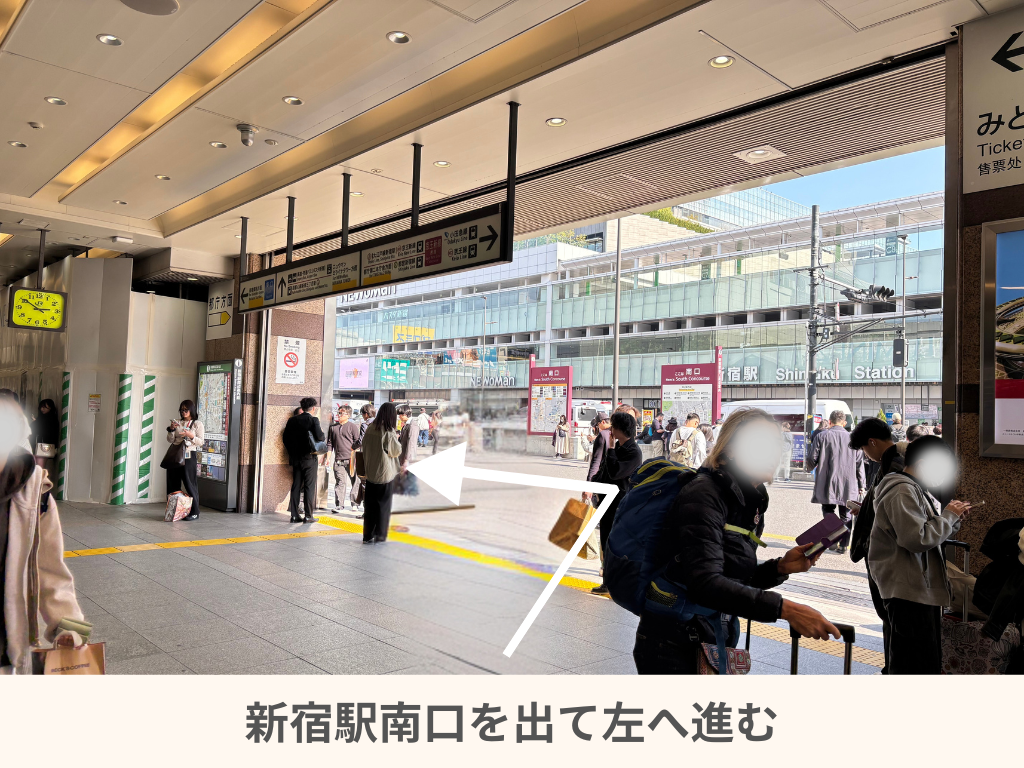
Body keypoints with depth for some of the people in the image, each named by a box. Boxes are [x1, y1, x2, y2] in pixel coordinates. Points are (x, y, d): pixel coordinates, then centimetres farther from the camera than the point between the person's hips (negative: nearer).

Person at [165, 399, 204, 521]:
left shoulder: (198, 424, 3)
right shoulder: (178, 422, 11)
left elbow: (200, 442, -1)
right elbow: (170, 440, 9)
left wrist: (191, 436, -16)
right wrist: (171, 429, -7)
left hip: (188, 456, -4)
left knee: (190, 483, -5)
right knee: (173, 484, 5)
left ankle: (194, 512, 0)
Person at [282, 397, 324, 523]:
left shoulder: (292, 420, 6)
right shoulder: (313, 420, -10)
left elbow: (286, 438, 9)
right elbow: (319, 437, -20)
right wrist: (322, 432, 2)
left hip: (295, 458, 5)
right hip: (309, 457, -5)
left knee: (296, 486, 9)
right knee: (309, 487, 0)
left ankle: (294, 515, 10)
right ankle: (308, 516, 0)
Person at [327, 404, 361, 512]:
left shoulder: (352, 426, 3)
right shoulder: (332, 427, 14)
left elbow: (357, 442, 2)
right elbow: (329, 443, 17)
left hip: (350, 459, -2)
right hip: (338, 460, 2)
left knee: (353, 482, 5)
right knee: (339, 482, -3)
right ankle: (338, 505, -1)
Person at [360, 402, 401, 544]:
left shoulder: (370, 429, -1)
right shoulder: (389, 433, -17)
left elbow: (364, 448, 8)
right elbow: (397, 451, -6)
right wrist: (396, 438, 6)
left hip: (370, 473, 5)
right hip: (385, 474, -5)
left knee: (369, 505, 13)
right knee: (383, 506, 8)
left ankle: (367, 536, 18)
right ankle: (380, 536, 12)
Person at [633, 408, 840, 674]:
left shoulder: (752, 502, 7)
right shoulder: (704, 495, -20)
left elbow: (736, 580, 9)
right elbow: (705, 584, -32)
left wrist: (780, 567, -8)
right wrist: (784, 608, -36)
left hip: (719, 641, 8)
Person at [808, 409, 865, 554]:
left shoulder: (822, 436, -5)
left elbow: (813, 459, -3)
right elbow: (860, 464, 3)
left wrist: (812, 468, 20)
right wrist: (862, 485, 10)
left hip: (827, 483, -1)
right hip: (848, 485, 1)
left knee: (828, 511, 12)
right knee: (846, 515, 10)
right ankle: (843, 545, 11)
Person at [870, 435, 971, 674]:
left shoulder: (918, 490, 18)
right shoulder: (902, 492, -17)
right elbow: (918, 538, -26)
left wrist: (954, 518, 7)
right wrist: (948, 516, -13)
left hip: (924, 589, 11)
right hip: (909, 592, -11)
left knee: (930, 663, 18)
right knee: (916, 666, -7)